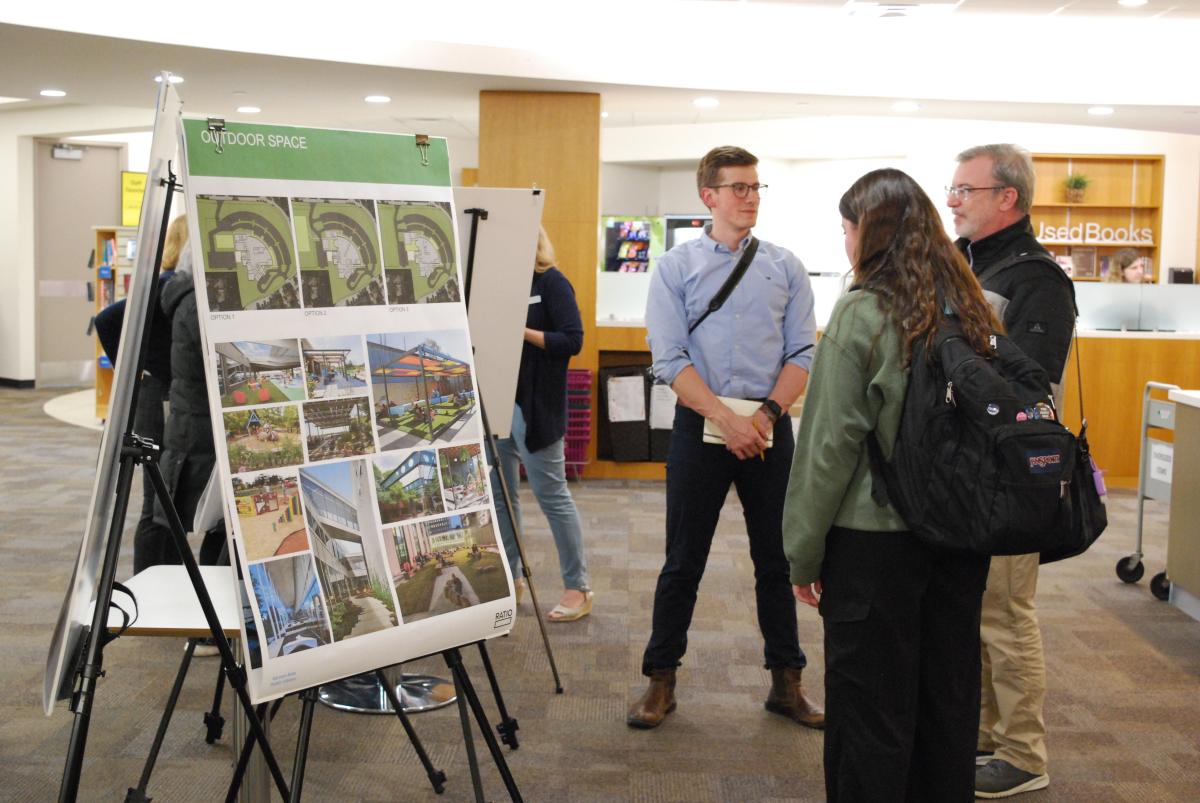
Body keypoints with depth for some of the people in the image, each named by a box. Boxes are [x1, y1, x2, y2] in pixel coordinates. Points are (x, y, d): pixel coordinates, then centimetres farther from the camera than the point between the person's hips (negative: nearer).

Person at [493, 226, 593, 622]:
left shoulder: (551, 281, -7)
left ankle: (578, 587, 9)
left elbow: (572, 340, -13)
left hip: (533, 406, -7)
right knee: (498, 493, 11)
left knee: (552, 495, -1)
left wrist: (520, 331, -20)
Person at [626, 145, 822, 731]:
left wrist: (767, 413, -12)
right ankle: (661, 681, 18)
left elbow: (802, 353, 3)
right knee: (683, 561, 5)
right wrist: (726, 418, -16)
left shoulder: (785, 268, 7)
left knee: (776, 559, 9)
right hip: (700, 425, -2)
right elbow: (670, 359, -7)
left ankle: (786, 682, 22)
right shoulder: (675, 268, 1)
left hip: (769, 426, 2)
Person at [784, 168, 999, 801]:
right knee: (948, 697, 18)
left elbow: (830, 443, -14)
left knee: (871, 705, 7)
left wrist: (804, 554, -7)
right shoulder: (976, 310, 2)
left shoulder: (863, 312, -14)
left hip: (876, 536, -6)